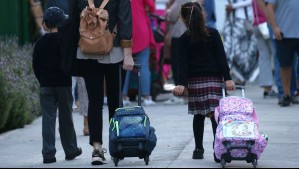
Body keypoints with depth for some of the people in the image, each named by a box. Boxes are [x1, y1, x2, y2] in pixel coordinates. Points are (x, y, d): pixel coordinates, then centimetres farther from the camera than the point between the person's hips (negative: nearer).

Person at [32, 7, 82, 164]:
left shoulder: (40, 43, 0)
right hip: (64, 84, -1)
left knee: (48, 118, 0)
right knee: (66, 118, 10)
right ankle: (71, 150, 20)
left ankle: (48, 153, -6)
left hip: (46, 85, 1)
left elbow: (36, 65, 4)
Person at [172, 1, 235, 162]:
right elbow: (221, 57, -1)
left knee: (199, 115, 9)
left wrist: (181, 84, -8)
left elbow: (183, 63, -5)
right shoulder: (213, 34, 1)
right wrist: (227, 78, -1)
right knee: (215, 114, -6)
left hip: (194, 81, 1)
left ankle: (198, 149, 12)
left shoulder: (184, 39, 1)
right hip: (214, 78, -1)